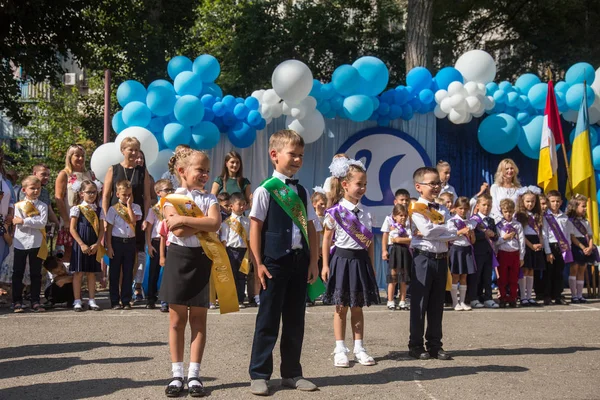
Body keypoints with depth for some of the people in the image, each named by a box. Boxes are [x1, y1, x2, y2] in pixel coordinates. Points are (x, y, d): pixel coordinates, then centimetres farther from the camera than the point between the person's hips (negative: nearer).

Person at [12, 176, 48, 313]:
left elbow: (42, 223, -12)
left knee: (36, 274, 6)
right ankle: (17, 302, 11)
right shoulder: (18, 205, 2)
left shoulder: (43, 206, 4)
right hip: (21, 243, -1)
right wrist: (35, 222, -15)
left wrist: (24, 221, -17)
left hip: (37, 244, 1)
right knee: (18, 273, 4)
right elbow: (18, 224, -8)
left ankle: (35, 302, 12)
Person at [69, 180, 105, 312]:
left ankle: (92, 300, 13)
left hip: (94, 246, 3)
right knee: (78, 273, 0)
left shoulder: (98, 210, 7)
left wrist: (97, 244, -8)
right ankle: (77, 301, 6)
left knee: (92, 273, 8)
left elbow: (101, 230, 6)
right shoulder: (77, 209, -3)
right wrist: (82, 244, -13)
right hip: (80, 245, -3)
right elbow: (72, 229, -7)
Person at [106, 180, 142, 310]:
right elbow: (109, 228, 0)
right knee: (114, 273, 3)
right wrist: (109, 246, -5)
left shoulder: (135, 207, 6)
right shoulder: (113, 209, 0)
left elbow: (133, 220, -14)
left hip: (130, 242, 2)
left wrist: (129, 205, -10)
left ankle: (126, 301, 13)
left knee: (128, 273, 6)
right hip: (116, 242, -2)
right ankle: (115, 301, 11)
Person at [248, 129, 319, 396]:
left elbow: (311, 229, 13)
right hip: (275, 261, -5)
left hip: (299, 261, 5)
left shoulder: (302, 191, 11)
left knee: (295, 319, 11)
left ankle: (292, 373, 21)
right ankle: (259, 375, 8)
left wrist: (313, 262, 7)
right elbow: (255, 227, -7)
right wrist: (258, 263, -11)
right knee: (268, 319, 0)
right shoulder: (265, 190, -5)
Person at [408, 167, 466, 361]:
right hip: (423, 258, -6)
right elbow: (428, 230, -19)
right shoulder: (416, 208, -6)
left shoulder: (443, 210, 14)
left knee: (437, 305, 10)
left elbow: (451, 232, 2)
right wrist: (455, 232, -12)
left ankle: (435, 345, 17)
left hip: (441, 258, 6)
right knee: (419, 303, 0)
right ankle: (416, 345, 9)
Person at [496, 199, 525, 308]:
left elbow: (521, 241, 4)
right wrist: (504, 238, -15)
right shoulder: (498, 225, 2)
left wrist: (521, 257, 1)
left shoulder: (517, 225, 5)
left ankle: (512, 299, 13)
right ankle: (503, 299, 11)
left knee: (514, 278, 5)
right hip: (503, 253, -1)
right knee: (502, 278, 2)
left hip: (515, 254, 1)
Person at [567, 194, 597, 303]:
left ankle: (579, 295, 10)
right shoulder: (569, 221, -5)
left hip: (586, 248, 6)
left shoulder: (585, 222, 16)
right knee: (574, 270, -7)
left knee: (582, 271, 7)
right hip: (575, 247, -6)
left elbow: (590, 236, 12)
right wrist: (583, 248, -18)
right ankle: (574, 295, -5)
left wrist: (590, 247, -7)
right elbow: (572, 237, -12)